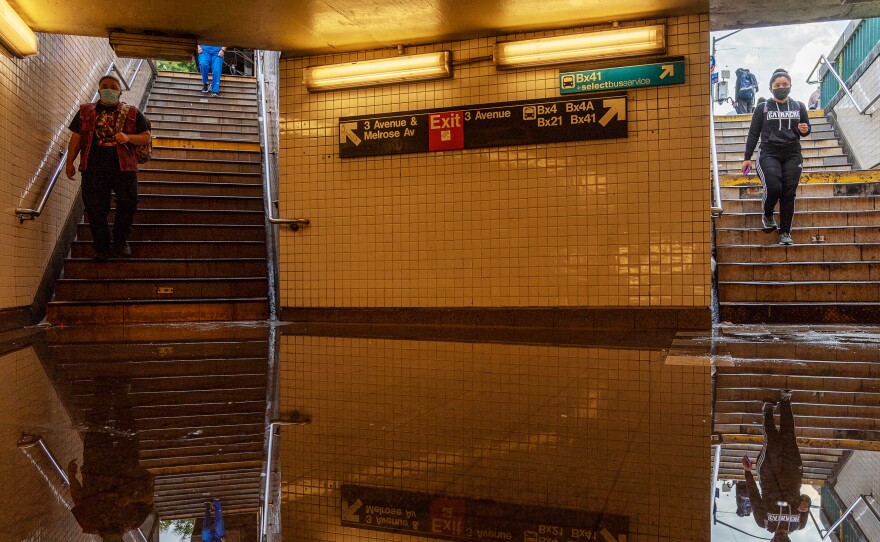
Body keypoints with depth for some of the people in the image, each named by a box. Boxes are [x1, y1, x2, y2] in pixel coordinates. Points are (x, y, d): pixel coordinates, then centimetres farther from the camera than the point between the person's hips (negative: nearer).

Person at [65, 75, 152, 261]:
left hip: (123, 166, -1)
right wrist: (70, 162, 7)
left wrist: (128, 137, -12)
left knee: (128, 202, -11)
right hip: (93, 167, 1)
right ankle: (101, 247, 10)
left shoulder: (132, 113, 11)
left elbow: (147, 137, 7)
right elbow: (76, 138, 14)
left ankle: (120, 241, 10)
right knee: (95, 208, -1)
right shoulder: (85, 111, 16)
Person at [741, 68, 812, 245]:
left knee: (789, 193, -5)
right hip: (769, 153, -2)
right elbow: (753, 133, 7)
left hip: (792, 155, 2)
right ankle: (767, 215, 9)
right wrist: (747, 157, 1)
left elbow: (806, 129, 22)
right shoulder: (763, 108, 7)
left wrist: (804, 130, -4)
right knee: (774, 187, -22)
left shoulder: (798, 106, 13)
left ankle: (785, 231, 2)